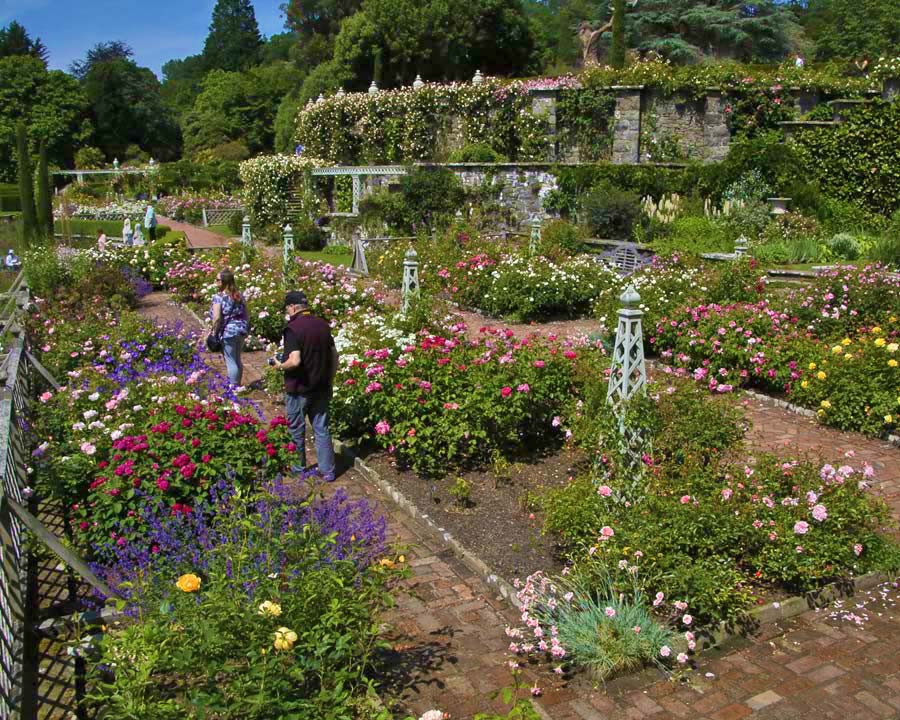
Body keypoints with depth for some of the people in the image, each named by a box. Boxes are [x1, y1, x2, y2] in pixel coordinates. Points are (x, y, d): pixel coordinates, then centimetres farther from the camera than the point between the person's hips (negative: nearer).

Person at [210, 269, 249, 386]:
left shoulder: (218, 297, -12)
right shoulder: (239, 296, 8)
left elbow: (217, 318, -19)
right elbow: (245, 314, 13)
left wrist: (215, 332, -8)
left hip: (228, 332, -7)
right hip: (241, 331, 7)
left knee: (231, 361, 1)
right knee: (237, 360, 18)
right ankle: (238, 385, 27)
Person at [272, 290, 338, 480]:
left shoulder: (293, 328, -18)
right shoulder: (323, 325, 3)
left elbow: (294, 361, -27)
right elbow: (334, 356, 7)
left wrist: (280, 365, -7)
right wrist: (330, 380, 17)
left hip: (298, 389, -5)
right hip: (321, 388, 6)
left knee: (296, 429, 13)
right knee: (321, 429, 11)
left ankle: (298, 467, 27)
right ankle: (327, 470, 13)